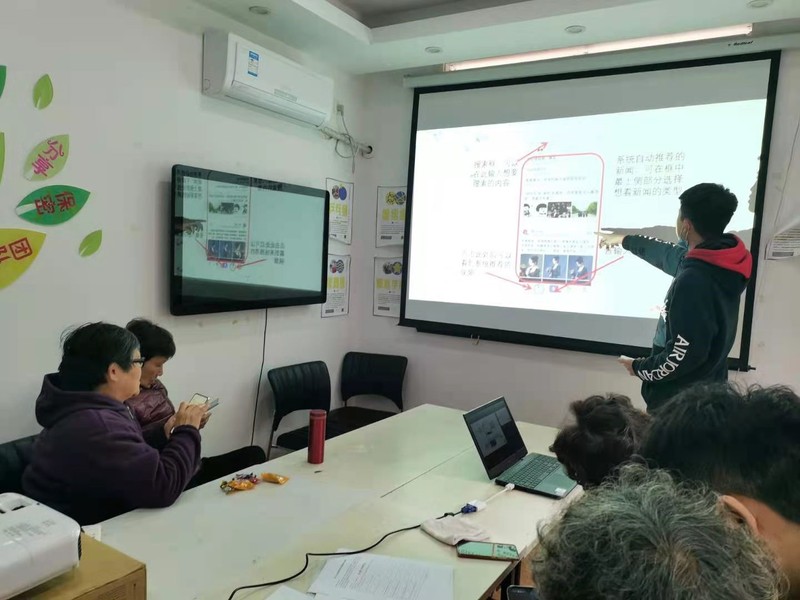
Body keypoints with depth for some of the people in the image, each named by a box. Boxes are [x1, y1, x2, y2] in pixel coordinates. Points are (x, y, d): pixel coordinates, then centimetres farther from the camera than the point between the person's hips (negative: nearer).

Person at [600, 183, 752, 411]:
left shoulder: (694, 279, -28)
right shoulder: (716, 263, 1)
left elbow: (686, 353, -28)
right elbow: (670, 256, 21)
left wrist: (640, 368, -11)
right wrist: (625, 240, 33)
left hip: (682, 399, -9)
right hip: (707, 391, 9)